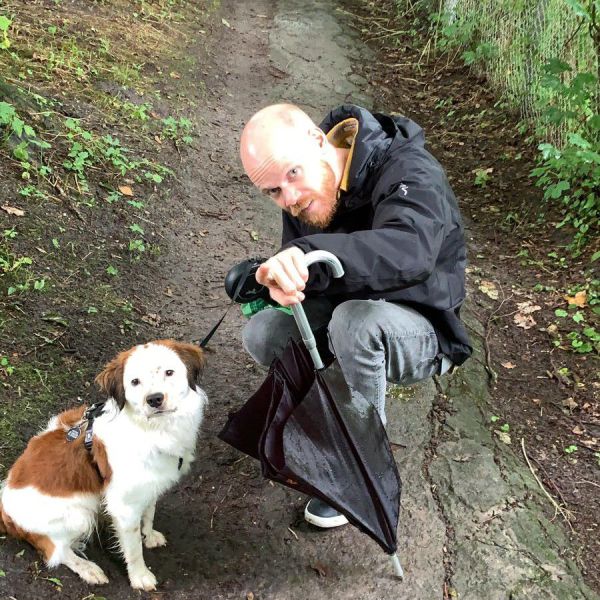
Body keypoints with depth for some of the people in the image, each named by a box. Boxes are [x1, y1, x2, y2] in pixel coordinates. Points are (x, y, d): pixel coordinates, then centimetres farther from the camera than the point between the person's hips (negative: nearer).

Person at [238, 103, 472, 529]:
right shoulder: (304, 195, -5)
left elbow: (410, 252, -49)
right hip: (344, 310, 6)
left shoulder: (410, 173, -28)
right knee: (261, 334, -16)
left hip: (420, 330, -6)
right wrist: (279, 277, -29)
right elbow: (302, 272, -4)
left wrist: (309, 254, -62)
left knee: (355, 320, -37)